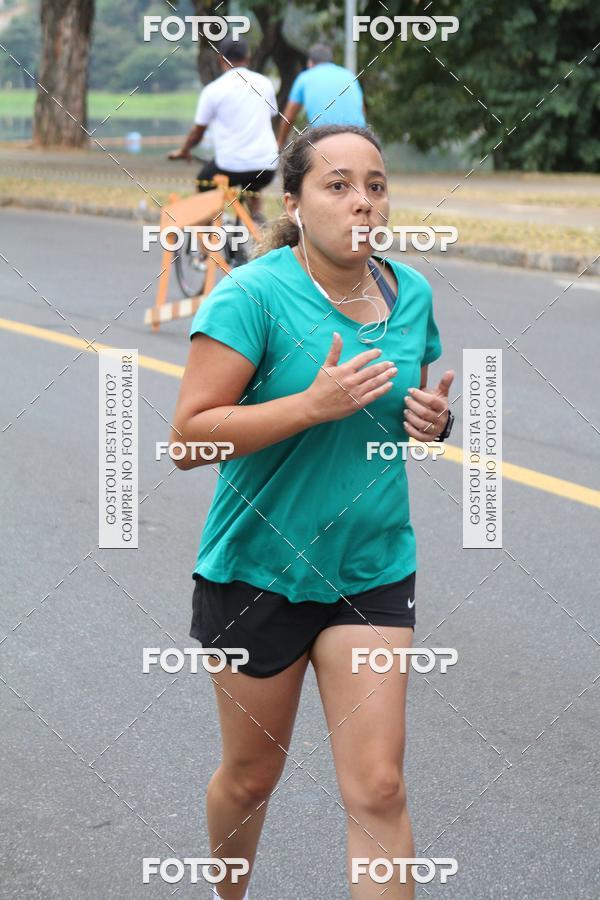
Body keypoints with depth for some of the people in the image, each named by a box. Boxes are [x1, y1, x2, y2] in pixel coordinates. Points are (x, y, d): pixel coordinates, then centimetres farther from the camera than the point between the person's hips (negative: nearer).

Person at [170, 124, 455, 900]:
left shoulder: (410, 292, 2)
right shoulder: (253, 295, -15)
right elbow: (188, 437, -20)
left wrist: (432, 419, -4)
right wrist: (313, 404, -29)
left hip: (373, 569, 3)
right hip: (258, 568, -3)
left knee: (378, 788, -6)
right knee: (252, 776, 14)